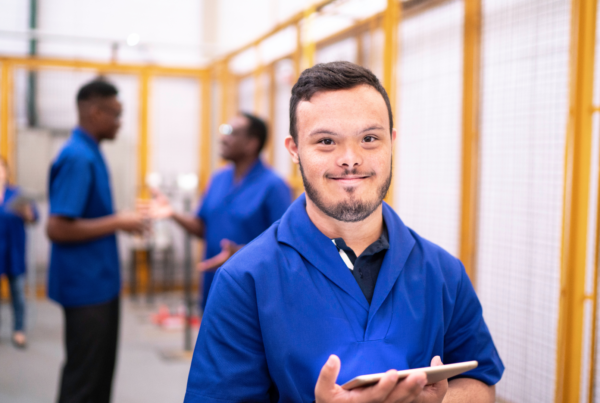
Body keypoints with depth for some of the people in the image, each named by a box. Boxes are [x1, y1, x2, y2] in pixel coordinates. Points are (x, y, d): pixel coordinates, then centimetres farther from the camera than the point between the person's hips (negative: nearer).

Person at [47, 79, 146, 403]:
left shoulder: (90, 153, 9)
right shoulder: (77, 158, -19)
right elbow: (57, 228, -25)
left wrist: (122, 219, 7)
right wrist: (118, 223, -18)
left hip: (101, 282, 9)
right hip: (85, 285, -9)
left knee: (101, 369, 19)